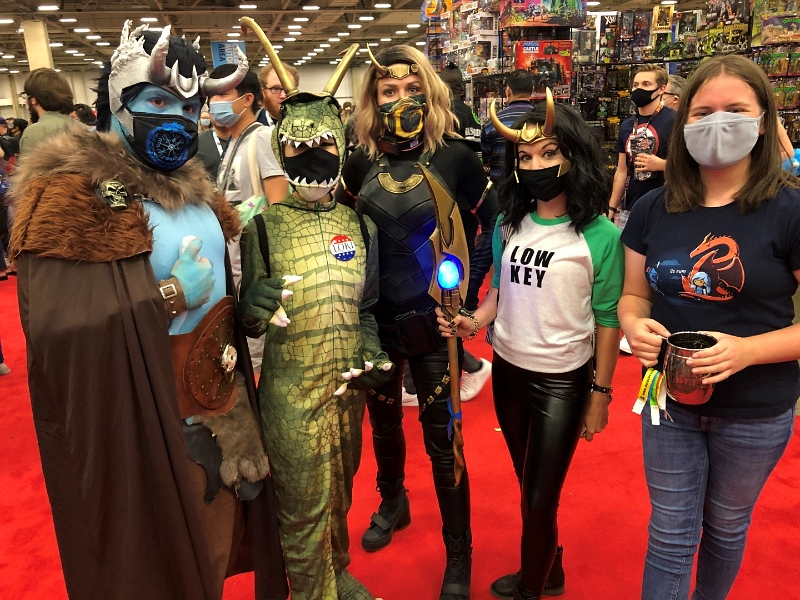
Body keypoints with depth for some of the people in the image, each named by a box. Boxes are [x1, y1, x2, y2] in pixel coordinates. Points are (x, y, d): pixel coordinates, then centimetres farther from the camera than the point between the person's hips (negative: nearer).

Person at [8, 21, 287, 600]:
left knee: (217, 524, 23)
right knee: (162, 553, 13)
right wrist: (169, 298, -21)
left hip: (218, 387, 7)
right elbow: (63, 329, -24)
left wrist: (231, 348, 7)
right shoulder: (70, 194, -16)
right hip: (144, 410, -7)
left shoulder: (190, 185, 8)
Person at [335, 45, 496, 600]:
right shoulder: (362, 162, 1)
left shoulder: (454, 156, -7)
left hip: (432, 321, -3)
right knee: (383, 420, 21)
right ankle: (393, 504, 49)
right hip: (375, 319, 4)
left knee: (441, 436, 5)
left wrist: (465, 284, -9)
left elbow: (494, 223, -1)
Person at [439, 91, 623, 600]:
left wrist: (602, 392, -6)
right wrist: (473, 322, -9)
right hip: (507, 370, 5)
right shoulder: (509, 223, 1)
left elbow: (608, 320, -9)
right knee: (530, 487, 22)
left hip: (563, 380, -5)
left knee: (539, 498, 7)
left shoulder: (600, 235, -13)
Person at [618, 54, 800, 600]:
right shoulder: (654, 210, -3)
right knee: (670, 534, 13)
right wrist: (635, 327, -17)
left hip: (756, 412, -1)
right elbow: (634, 294, 5)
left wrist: (748, 350, -28)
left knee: (725, 526, 22)